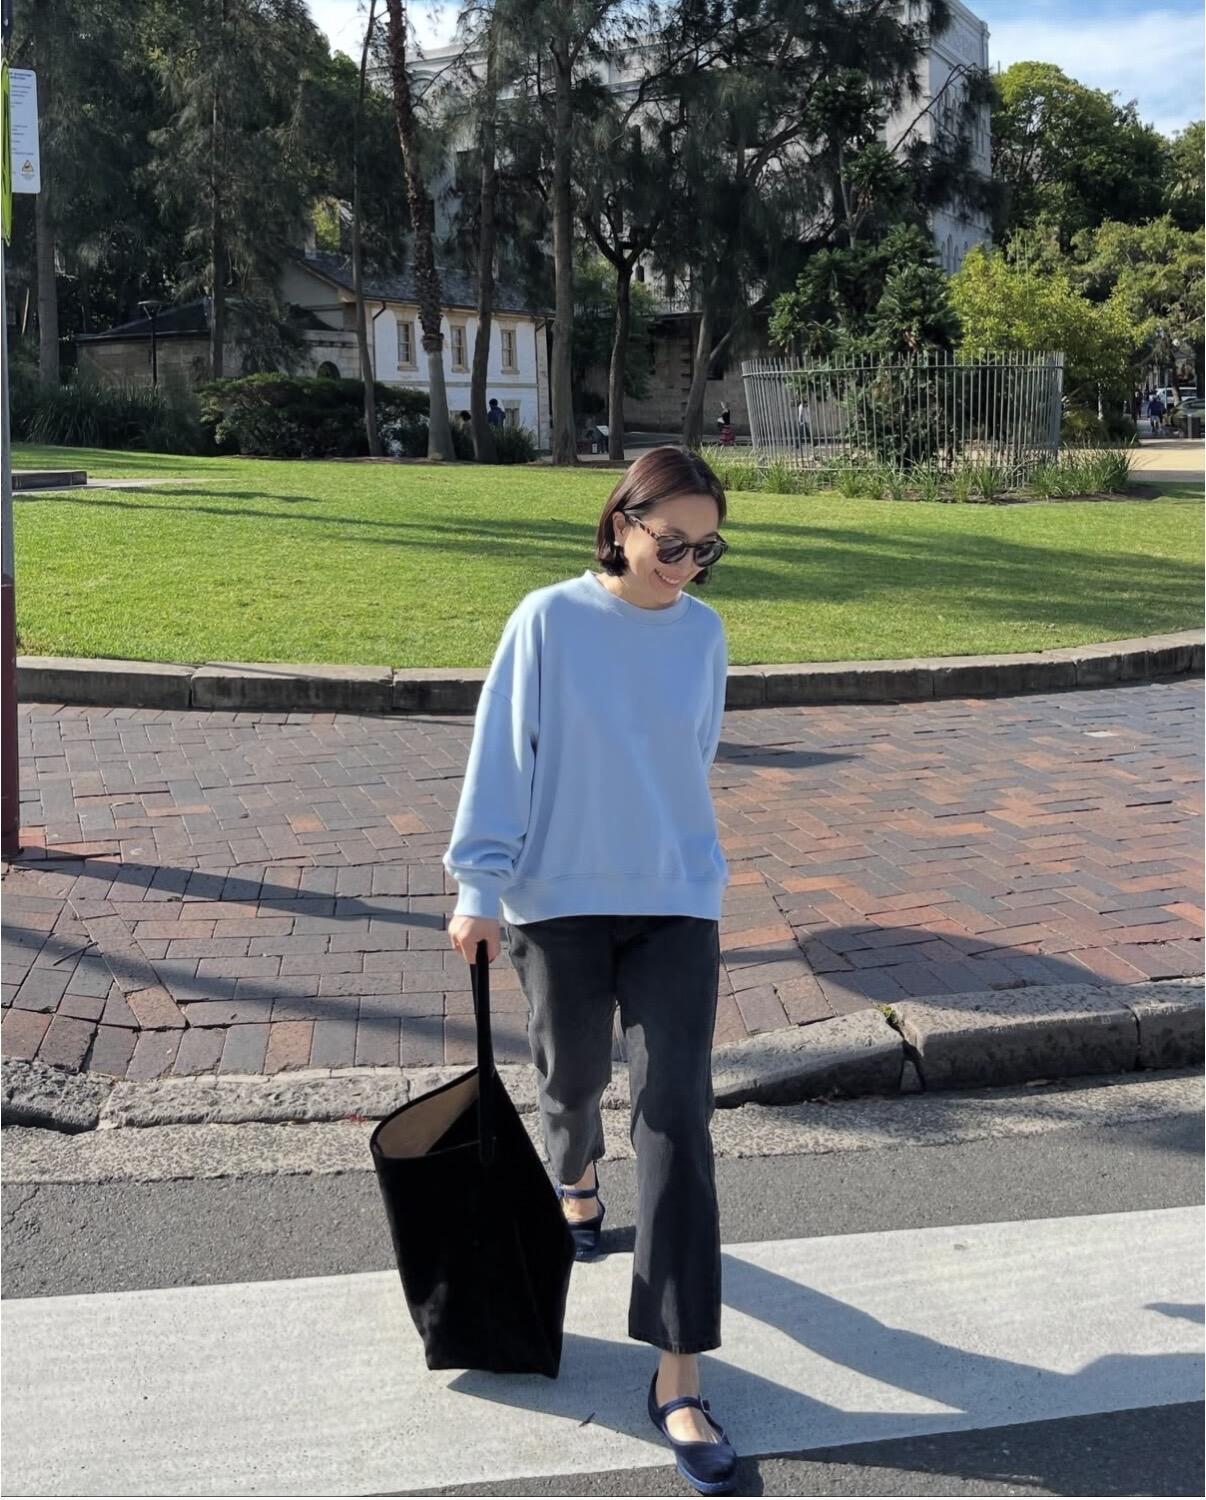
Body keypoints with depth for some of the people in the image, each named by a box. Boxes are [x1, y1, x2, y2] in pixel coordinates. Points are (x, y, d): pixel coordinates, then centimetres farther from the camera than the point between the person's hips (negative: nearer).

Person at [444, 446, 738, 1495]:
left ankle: (679, 1379, -1)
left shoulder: (704, 632, 0)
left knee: (677, 1122, -6)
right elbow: (501, 754, -8)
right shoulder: (549, 621, -9)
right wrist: (479, 886, -13)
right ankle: (578, 1180, 57)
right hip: (558, 899, -1)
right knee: (573, 1075, 19)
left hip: (677, 904, 1)